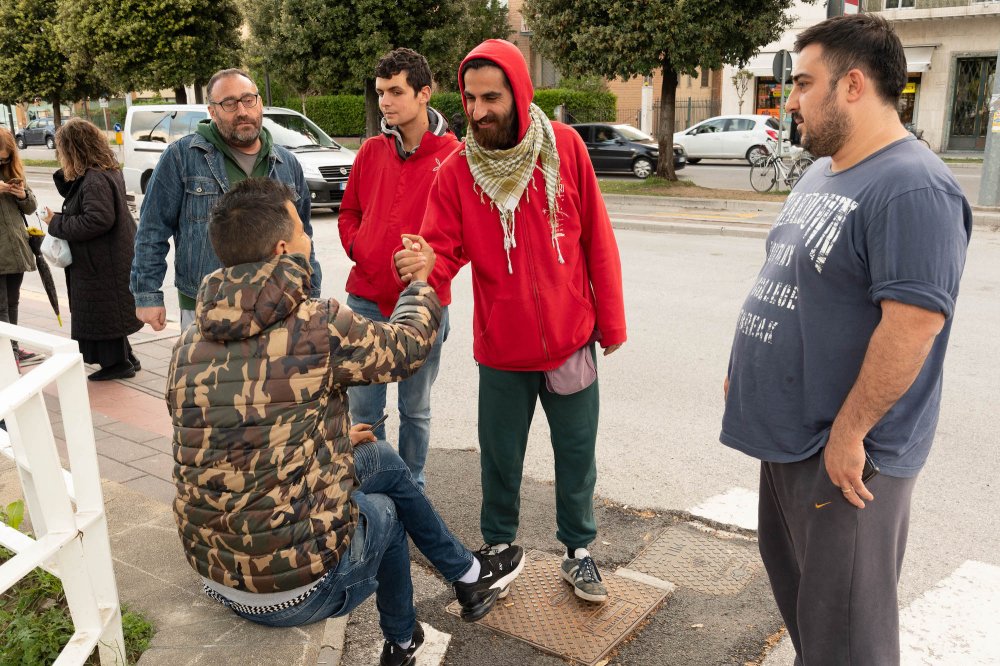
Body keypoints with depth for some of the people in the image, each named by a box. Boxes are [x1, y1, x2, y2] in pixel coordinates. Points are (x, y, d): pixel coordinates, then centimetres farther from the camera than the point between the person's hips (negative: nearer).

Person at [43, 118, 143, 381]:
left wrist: (57, 224, -17)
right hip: (110, 258, 10)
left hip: (102, 263, -10)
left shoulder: (95, 180, -21)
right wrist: (65, 174, -1)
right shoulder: (107, 171, 10)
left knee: (104, 312, 1)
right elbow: (75, 197, 16)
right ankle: (125, 359, 27)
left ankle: (118, 362, 12)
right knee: (108, 311, 18)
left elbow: (98, 219, -28)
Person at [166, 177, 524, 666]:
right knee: (383, 511, 27)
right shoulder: (317, 328, -20)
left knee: (382, 457, 22)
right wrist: (422, 279, 18)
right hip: (296, 588, -6)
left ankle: (468, 575, 40)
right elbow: (407, 346, -1)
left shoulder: (191, 342, 0)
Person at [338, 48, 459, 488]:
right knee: (362, 407, 11)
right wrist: (359, 250, 0)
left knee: (415, 409, 12)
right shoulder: (371, 151, 7)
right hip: (366, 299, 4)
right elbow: (349, 212, 17)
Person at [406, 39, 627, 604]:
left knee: (577, 454, 13)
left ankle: (579, 551, 35)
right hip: (502, 347, 0)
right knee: (501, 456, 15)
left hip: (570, 340, 0)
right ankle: (499, 546, 39)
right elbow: (442, 249, -11)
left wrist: (612, 321, -1)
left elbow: (598, 239, -3)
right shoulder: (457, 170, -6)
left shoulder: (564, 146, -7)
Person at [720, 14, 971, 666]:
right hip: (789, 430, 10)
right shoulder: (821, 173, 10)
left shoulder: (913, 189, -22)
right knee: (792, 575, 25)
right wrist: (748, 366, 17)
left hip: (841, 453, -10)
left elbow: (913, 323, -28)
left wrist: (848, 433, -23)